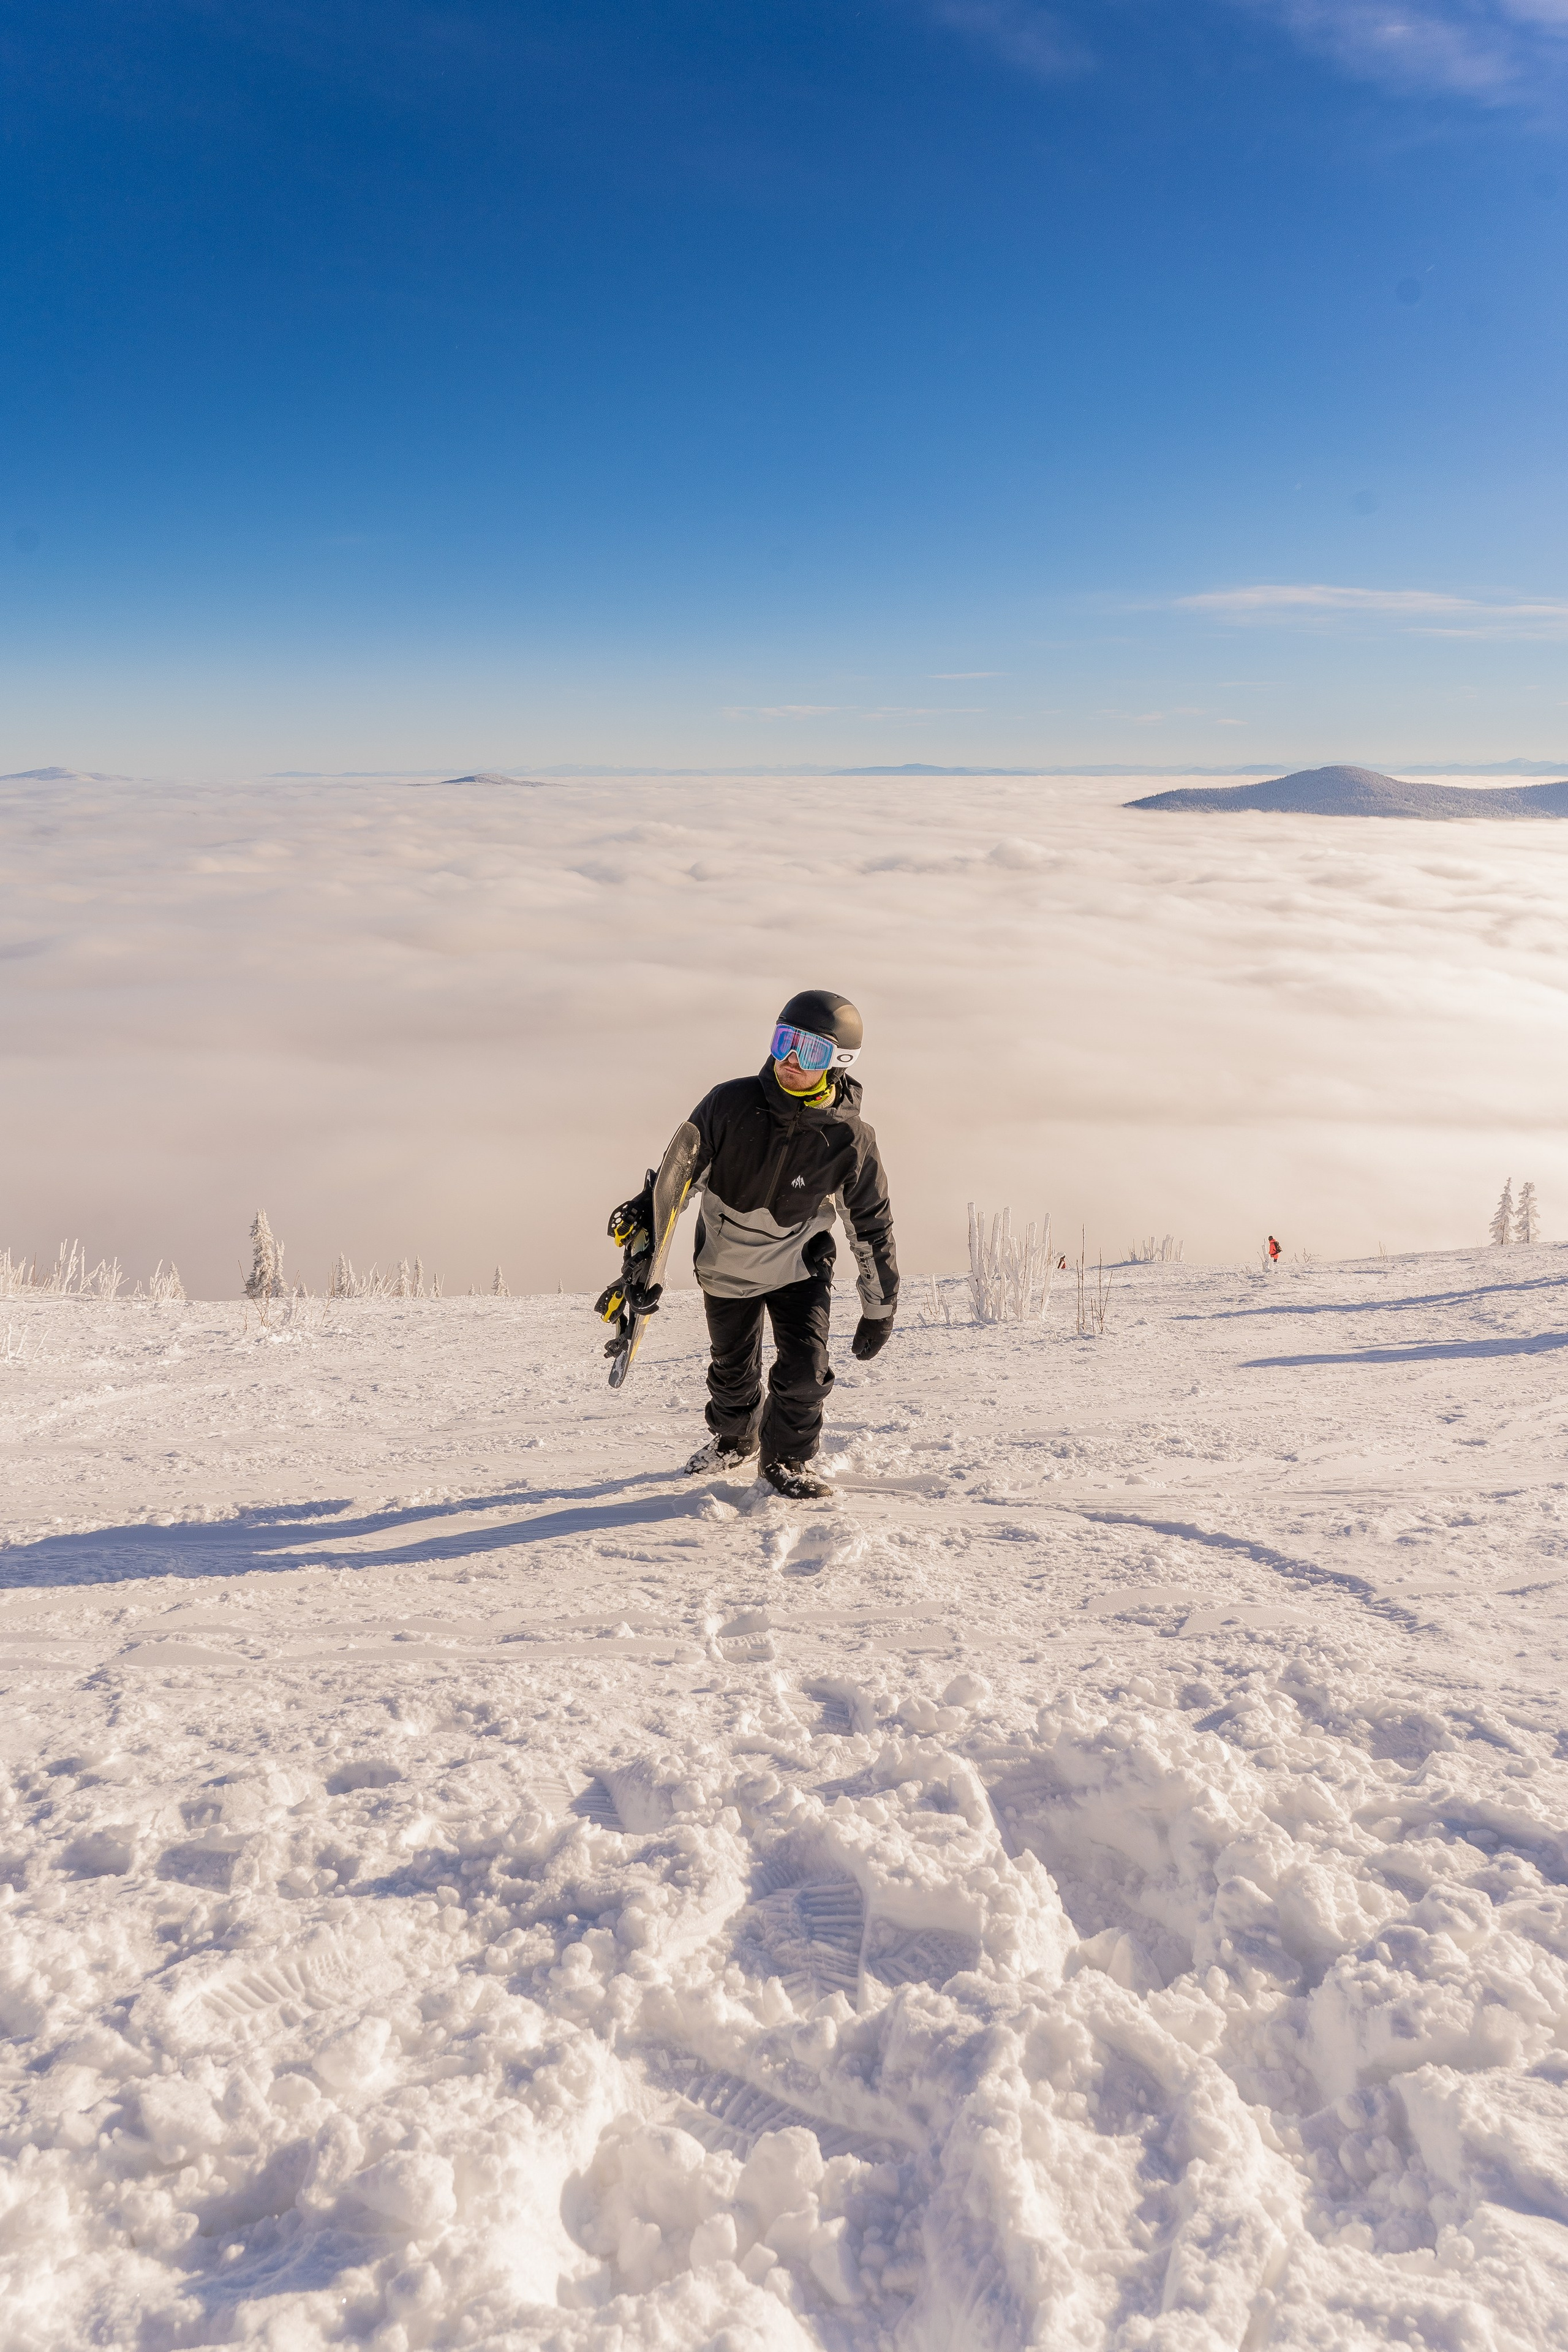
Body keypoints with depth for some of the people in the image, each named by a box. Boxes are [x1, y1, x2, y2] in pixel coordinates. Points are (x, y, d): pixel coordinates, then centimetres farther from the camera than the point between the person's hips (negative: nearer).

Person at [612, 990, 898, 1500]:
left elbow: (871, 1228, -10)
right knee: (732, 1369, 16)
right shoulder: (730, 1104, -24)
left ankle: (787, 1458, 17)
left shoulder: (850, 1141, -22)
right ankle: (734, 1441, 47)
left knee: (805, 1367, -11)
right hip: (726, 1263, 1)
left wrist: (879, 1310, -4)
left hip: (799, 1263, -1)